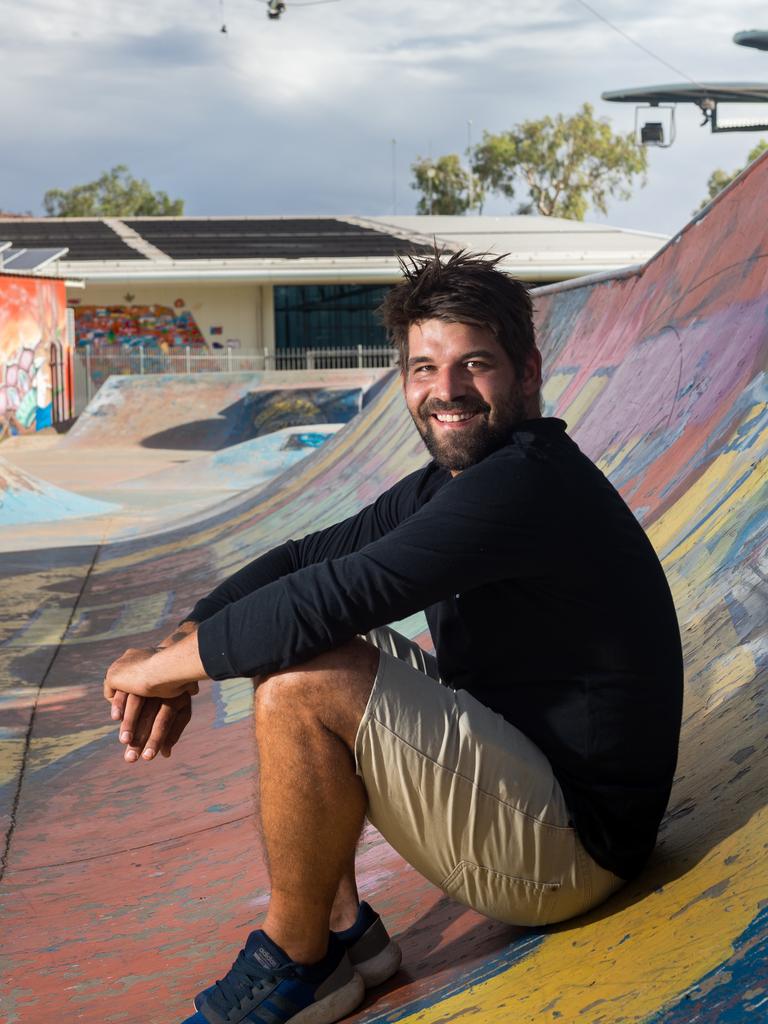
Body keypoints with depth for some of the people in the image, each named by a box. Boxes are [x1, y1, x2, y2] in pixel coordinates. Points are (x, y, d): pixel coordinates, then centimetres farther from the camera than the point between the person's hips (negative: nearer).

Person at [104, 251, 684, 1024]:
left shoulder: (529, 481, -22)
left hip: (571, 838, -10)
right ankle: (342, 928, 9)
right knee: (288, 647, 11)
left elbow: (331, 599, -29)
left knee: (300, 681, -25)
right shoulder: (443, 487, 8)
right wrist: (185, 645, -6)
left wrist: (165, 664, -15)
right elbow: (304, 558, 10)